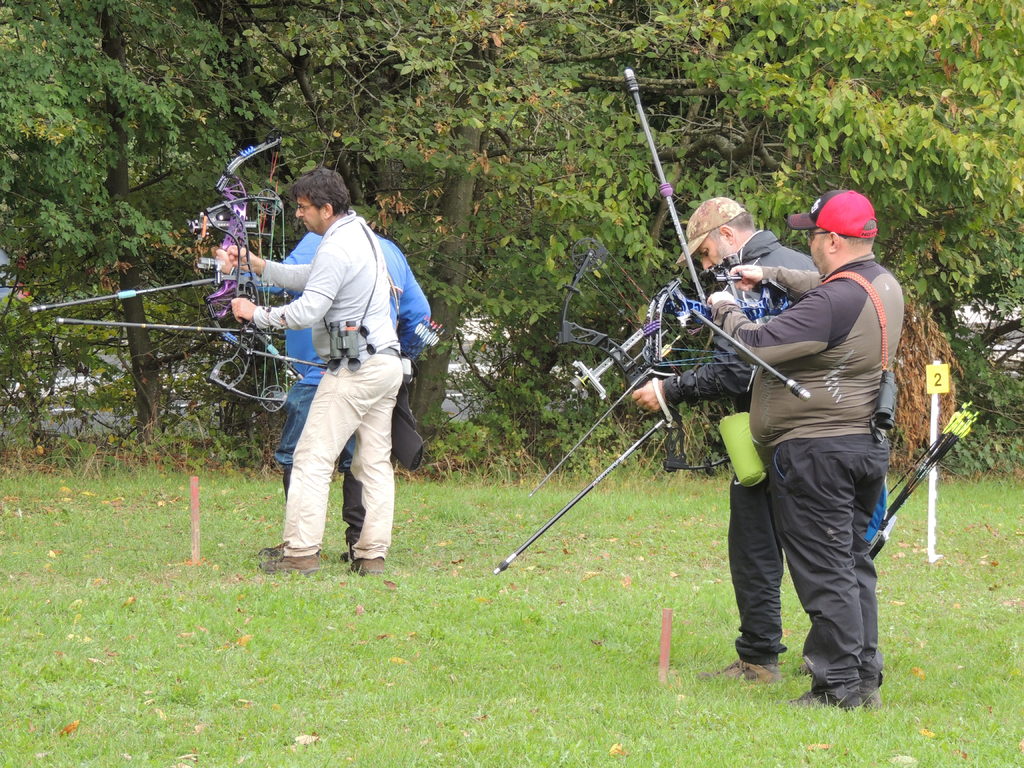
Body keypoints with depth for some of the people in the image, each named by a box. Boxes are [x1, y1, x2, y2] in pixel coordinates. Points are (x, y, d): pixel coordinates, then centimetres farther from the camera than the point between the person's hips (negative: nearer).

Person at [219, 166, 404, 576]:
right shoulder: (361, 231, 16)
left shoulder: (336, 249, -15)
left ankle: (301, 552, -11)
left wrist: (256, 314, -8)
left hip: (355, 369, -10)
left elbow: (307, 311, -20)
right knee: (375, 462, 9)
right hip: (387, 364, 10)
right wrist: (254, 264, 19)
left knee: (313, 459, -7)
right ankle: (372, 554, 7)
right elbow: (309, 277, 23)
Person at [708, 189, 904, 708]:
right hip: (867, 445, 9)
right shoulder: (883, 285, 8)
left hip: (815, 451, -9)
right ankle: (865, 679, 17)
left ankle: (838, 687, -2)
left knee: (823, 571, -4)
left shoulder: (834, 301, -22)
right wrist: (770, 275, 25)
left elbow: (758, 347, -22)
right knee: (853, 563, 15)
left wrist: (726, 310, -4)